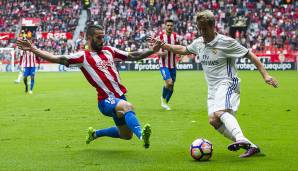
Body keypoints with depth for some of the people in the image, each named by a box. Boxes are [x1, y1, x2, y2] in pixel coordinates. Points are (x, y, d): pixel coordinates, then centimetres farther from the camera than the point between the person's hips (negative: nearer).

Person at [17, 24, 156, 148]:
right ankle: (141, 135, -54)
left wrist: (153, 50, 9)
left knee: (126, 135, 16)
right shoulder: (83, 56, -4)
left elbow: (132, 56, 18)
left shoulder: (109, 51, 12)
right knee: (128, 107, -38)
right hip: (106, 100, -7)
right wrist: (33, 49, -19)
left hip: (120, 96, 7)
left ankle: (95, 133, 36)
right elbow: (57, 59, -11)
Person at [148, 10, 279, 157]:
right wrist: (163, 45, 22)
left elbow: (250, 55, -6)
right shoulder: (198, 43, 10)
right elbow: (183, 50, 31)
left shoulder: (226, 42, -10)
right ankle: (250, 146, -1)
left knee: (220, 111, -33)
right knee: (213, 120, -5)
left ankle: (241, 139, -53)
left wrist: (265, 75, -11)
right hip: (213, 88, 8)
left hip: (227, 83, -8)